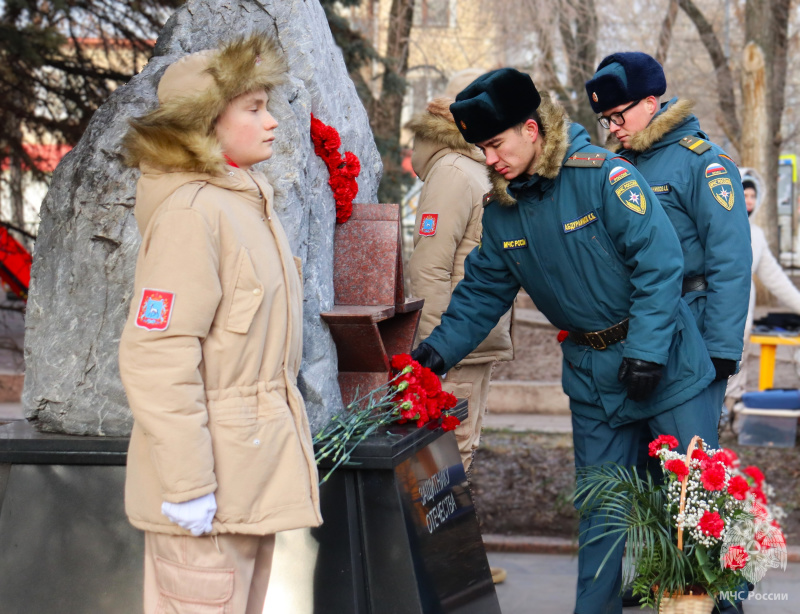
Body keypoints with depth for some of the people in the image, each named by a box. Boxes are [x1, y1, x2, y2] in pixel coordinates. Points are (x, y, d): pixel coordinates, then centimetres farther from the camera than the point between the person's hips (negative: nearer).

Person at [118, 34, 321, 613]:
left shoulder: (251, 202, 13)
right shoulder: (189, 213, -18)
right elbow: (156, 358, -24)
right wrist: (186, 484, -24)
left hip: (254, 471, 10)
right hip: (211, 490, -10)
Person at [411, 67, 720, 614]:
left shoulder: (603, 175, -18)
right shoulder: (500, 211, 2)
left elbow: (660, 263, -19)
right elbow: (483, 290, 11)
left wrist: (646, 351, -23)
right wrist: (442, 347, -2)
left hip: (665, 364, -5)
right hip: (592, 379, 5)